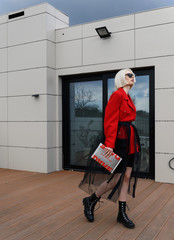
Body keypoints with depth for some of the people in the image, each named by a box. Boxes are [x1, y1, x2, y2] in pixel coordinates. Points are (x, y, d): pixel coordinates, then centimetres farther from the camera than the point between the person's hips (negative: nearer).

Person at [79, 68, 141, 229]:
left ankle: (122, 214, 19)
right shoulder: (117, 95, -11)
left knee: (127, 176, 8)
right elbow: (111, 121, -18)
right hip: (119, 139, -9)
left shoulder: (128, 97, 18)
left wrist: (134, 142, 18)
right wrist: (110, 144, -25)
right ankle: (90, 201, 19)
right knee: (116, 178, -3)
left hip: (130, 140, 9)